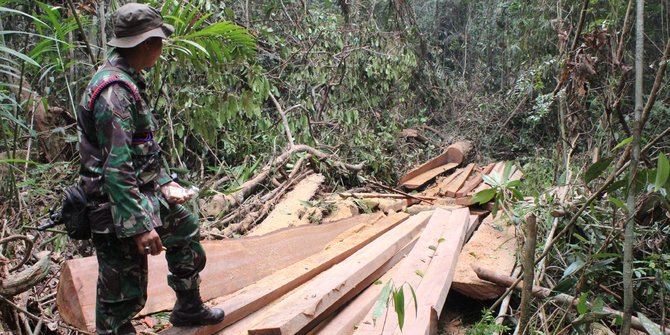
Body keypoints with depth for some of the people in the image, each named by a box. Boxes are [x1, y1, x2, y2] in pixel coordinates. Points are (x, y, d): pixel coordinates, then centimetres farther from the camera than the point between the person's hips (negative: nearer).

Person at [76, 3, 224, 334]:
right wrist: (138, 225, -29)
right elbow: (116, 168, -29)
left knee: (186, 229, 26)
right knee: (123, 292, 0)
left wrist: (164, 182, 16)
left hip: (144, 192, 11)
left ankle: (188, 308, 44)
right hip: (118, 208, -11)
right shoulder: (114, 90, -24)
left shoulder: (128, 80, 8)